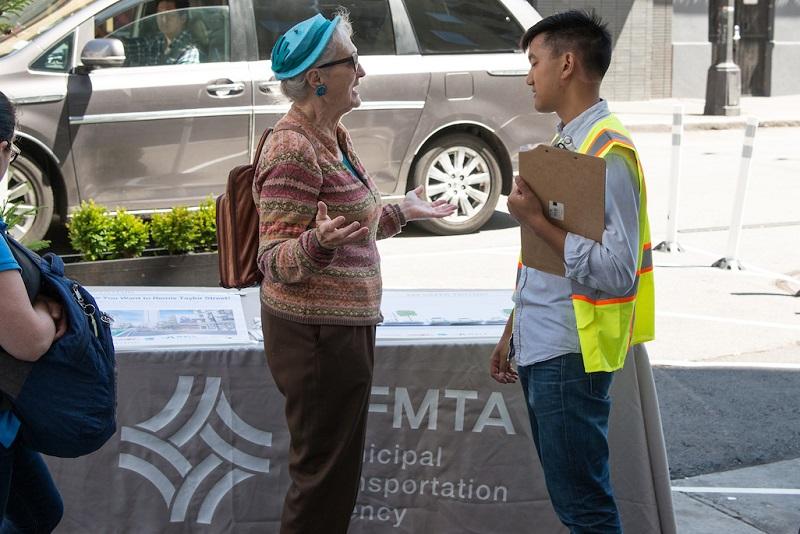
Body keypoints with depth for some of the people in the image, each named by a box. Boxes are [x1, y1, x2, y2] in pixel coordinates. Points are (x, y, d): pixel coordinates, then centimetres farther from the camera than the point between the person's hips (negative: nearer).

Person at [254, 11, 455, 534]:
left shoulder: (332, 135, 10)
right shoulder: (293, 149, -20)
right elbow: (277, 259, -21)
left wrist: (402, 210, 24)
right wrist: (319, 242, -40)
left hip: (347, 324, 10)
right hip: (318, 333, -10)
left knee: (338, 467, 19)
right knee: (325, 475, -1)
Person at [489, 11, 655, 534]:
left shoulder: (608, 152, -16)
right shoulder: (563, 143, 13)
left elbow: (615, 270, -24)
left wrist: (535, 220, -19)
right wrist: (514, 333, 22)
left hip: (570, 357, -9)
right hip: (540, 351, 9)